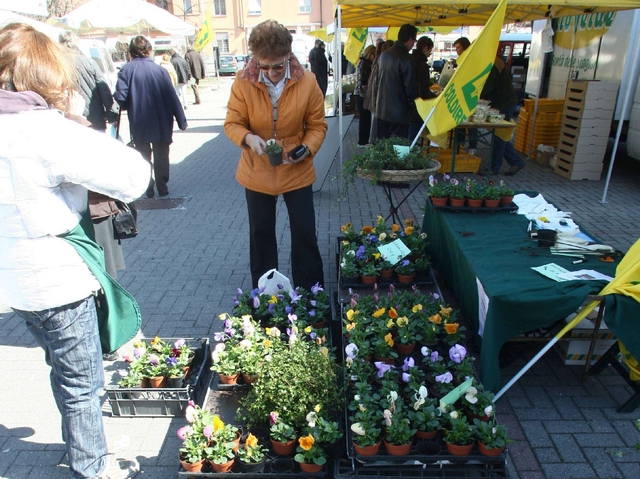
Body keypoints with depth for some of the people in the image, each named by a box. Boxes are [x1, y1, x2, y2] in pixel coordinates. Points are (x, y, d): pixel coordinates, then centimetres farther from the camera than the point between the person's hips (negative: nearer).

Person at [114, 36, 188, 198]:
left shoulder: (127, 70, -9)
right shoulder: (159, 69, -7)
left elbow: (120, 97, -16)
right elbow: (172, 97, -7)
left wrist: (131, 107, 6)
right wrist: (181, 121, 0)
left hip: (138, 123, 0)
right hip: (161, 122, 0)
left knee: (143, 157, 15)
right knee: (161, 156, 15)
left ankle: (147, 188, 15)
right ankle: (162, 188, 17)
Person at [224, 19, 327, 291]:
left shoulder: (307, 81, -13)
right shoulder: (243, 83, -14)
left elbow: (317, 125, -5)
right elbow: (232, 123, -7)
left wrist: (307, 148, -24)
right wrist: (248, 138, -28)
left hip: (297, 171, 0)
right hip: (257, 172, 1)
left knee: (305, 232, 5)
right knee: (261, 233, 14)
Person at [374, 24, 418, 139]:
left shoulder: (383, 55, 8)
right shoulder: (406, 59, -16)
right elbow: (410, 88, -14)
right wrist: (413, 107, 0)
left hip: (381, 109, 8)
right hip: (399, 112, -7)